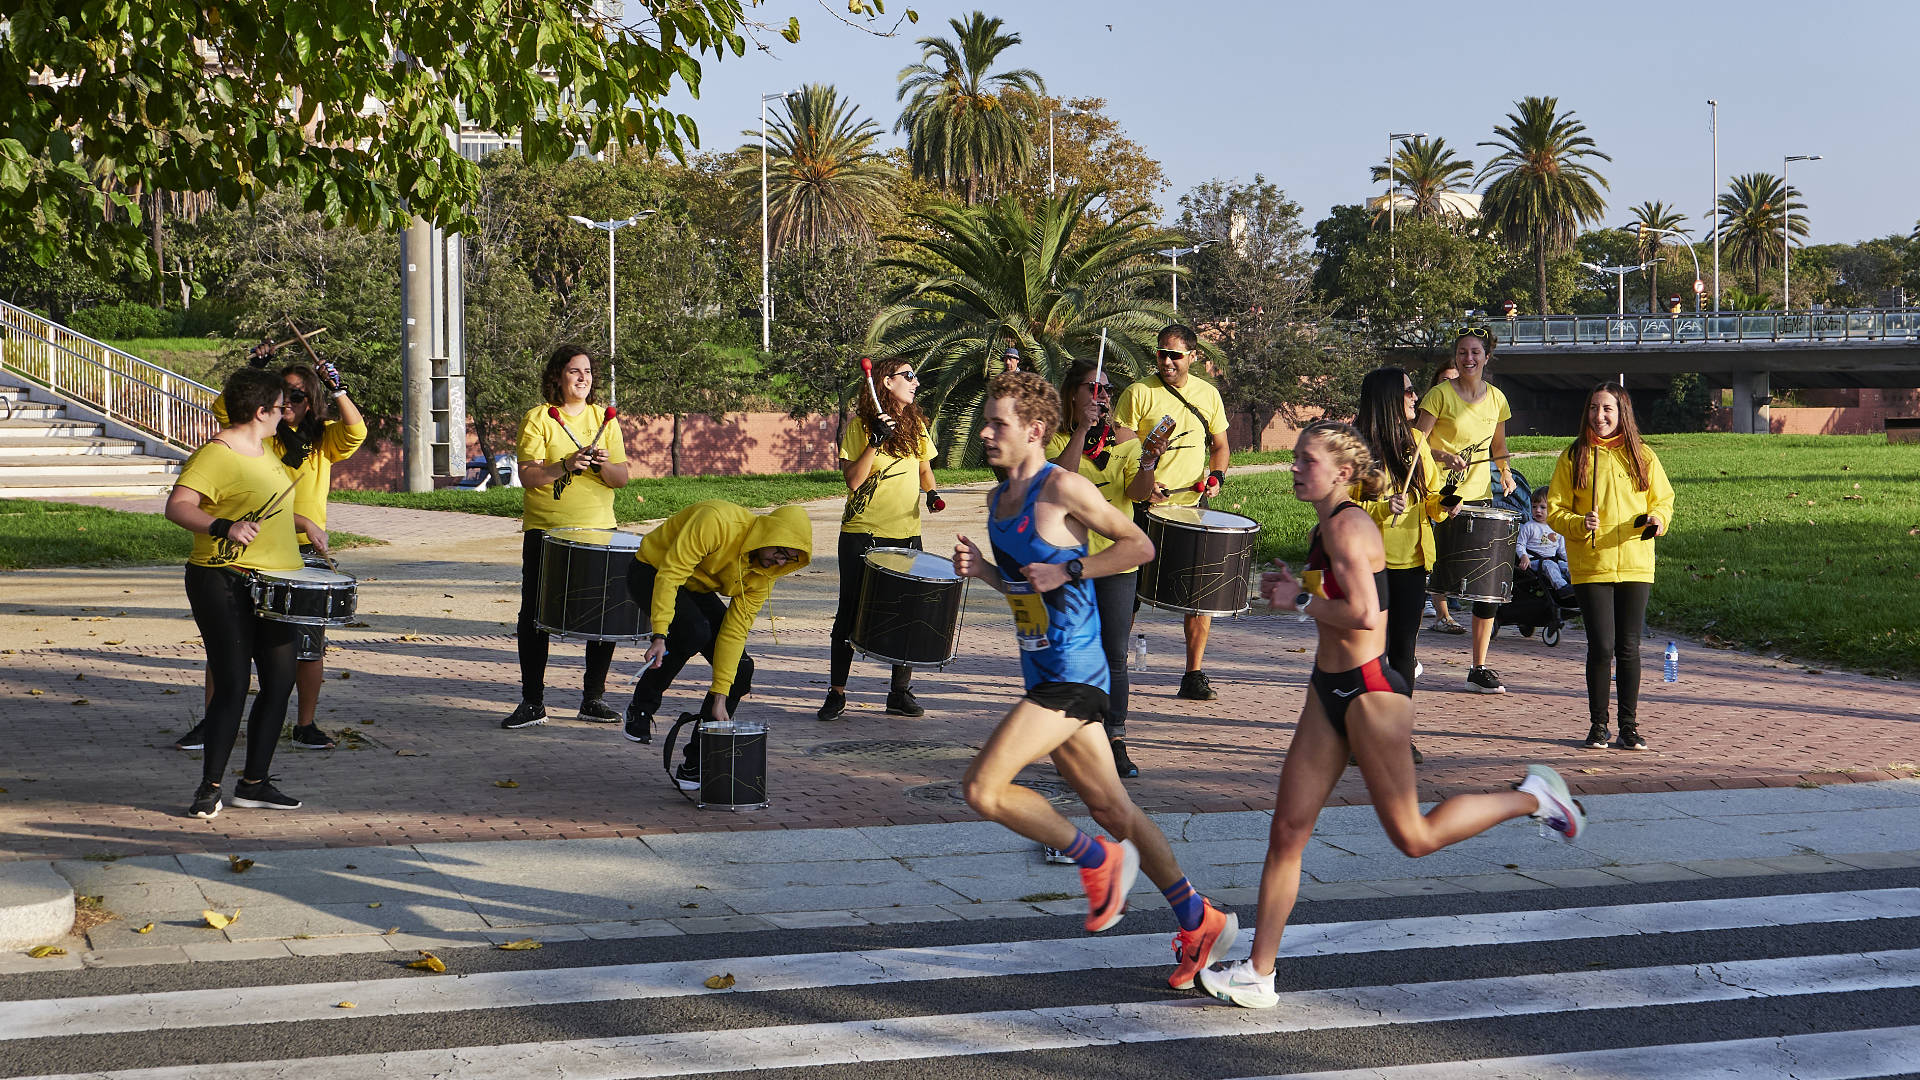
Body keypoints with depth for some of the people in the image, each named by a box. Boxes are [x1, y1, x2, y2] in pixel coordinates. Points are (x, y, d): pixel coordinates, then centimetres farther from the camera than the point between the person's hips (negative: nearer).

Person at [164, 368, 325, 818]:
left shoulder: (263, 450, 15)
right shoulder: (215, 456, -15)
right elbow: (177, 506, -27)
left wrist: (304, 523, 20)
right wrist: (223, 527, -41)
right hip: (226, 584, -9)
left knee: (280, 681, 8)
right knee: (232, 685, -10)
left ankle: (255, 783, 18)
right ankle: (210, 788, 0)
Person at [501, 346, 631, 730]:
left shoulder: (604, 419, 9)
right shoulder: (537, 418, -1)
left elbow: (622, 478, 4)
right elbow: (528, 475, -11)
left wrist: (604, 465, -17)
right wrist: (566, 465, -26)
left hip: (598, 530, 3)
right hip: (545, 530, -2)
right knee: (534, 616, -1)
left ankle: (594, 698, 14)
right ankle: (532, 702, 7)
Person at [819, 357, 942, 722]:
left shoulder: (917, 425, 9)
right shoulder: (861, 425, -6)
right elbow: (852, 479, -13)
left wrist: (930, 492, 1)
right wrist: (876, 442, -23)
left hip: (907, 533, 4)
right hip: (863, 533, -4)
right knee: (850, 613, 3)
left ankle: (901, 692, 15)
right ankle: (836, 694, 11)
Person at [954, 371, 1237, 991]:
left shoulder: (1062, 488, -13)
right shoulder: (999, 499, 14)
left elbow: (1139, 546, -9)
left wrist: (1068, 571, -17)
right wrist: (980, 569, 5)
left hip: (1073, 673, -9)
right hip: (1043, 674, 9)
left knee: (983, 788, -15)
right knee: (1110, 808, 12)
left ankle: (1099, 861, 2)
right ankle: (1200, 923, 21)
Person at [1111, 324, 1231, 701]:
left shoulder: (1208, 394, 9)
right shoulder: (1138, 393, -3)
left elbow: (1220, 445, 20)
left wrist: (1216, 476, 0)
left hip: (1191, 506, 3)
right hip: (1144, 509, -3)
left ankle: (1194, 674, 6)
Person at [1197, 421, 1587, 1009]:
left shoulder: (1347, 526, -17)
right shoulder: (1326, 529, 12)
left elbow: (1364, 615, -27)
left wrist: (1300, 601, -14)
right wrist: (1292, 589, 9)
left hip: (1368, 691, -9)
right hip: (1328, 690, 9)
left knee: (1413, 837, 3)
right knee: (1287, 830, 4)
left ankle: (1532, 797, 20)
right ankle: (1258, 974, 7)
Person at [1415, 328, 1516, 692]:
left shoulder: (1496, 398, 9)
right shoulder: (1440, 395, -5)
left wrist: (1505, 470, 9)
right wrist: (1443, 457, -23)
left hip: (1480, 497, 4)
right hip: (1441, 496, -4)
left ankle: (1479, 669, 8)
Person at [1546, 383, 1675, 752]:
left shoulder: (1641, 456, 7)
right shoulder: (1574, 457, 3)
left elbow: (1663, 499, 12)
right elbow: (1555, 510, 3)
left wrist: (1657, 518, -10)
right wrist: (1580, 524, -17)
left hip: (1635, 565, 1)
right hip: (1591, 566, -1)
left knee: (1629, 648, 3)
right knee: (1601, 647, -4)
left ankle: (1629, 726, 12)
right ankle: (1598, 725, 8)